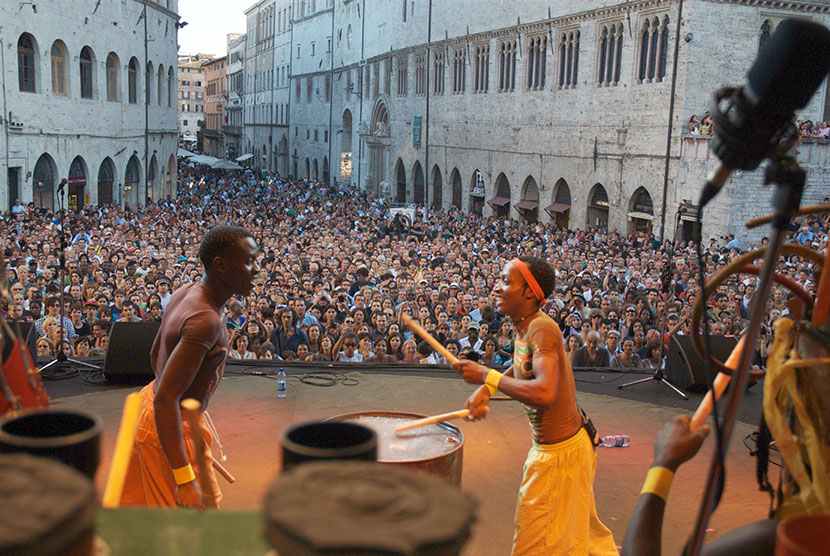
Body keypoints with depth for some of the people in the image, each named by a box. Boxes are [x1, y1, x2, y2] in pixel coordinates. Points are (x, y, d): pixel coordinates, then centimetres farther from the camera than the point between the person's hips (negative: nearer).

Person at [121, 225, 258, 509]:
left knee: (138, 501, 26)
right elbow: (165, 399, -35)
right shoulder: (206, 321, -31)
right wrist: (185, 478, -35)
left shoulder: (186, 293, -1)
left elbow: (155, 355, 13)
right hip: (171, 426, -9)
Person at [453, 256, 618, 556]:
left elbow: (545, 392, -39)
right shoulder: (524, 326, 3)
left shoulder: (542, 329, -26)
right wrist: (486, 388, 4)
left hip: (559, 450, -9)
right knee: (577, 528, 28)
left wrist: (487, 376, -29)